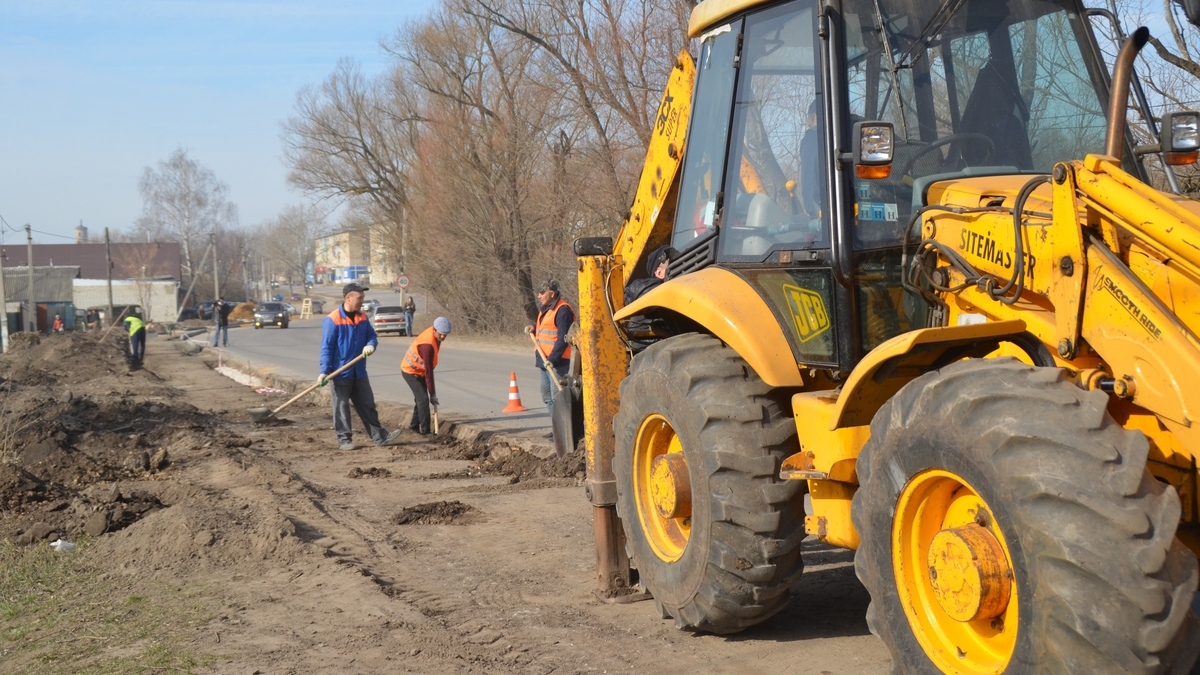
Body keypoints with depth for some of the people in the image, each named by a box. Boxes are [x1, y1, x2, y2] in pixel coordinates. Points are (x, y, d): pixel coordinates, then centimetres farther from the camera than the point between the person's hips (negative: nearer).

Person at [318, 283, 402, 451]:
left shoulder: (362, 316, 5)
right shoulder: (333, 320, -15)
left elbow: (371, 335, 13)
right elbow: (326, 348, -15)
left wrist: (370, 345, -11)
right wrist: (324, 371, -20)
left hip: (359, 371, 6)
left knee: (367, 405, 10)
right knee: (341, 407, 3)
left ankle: (379, 436, 15)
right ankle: (344, 439, 11)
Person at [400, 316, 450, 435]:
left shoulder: (434, 332, -8)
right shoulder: (427, 345, -36)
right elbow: (428, 372, -29)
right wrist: (433, 394, -23)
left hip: (419, 370, 9)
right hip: (411, 371, -9)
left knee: (420, 398, 16)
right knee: (423, 399, -14)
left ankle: (414, 425, 30)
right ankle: (425, 431, -13)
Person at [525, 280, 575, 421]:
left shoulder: (562, 310, -14)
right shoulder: (545, 309, 17)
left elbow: (563, 338, -20)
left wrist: (552, 359, -26)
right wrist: (534, 330, 7)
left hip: (557, 362, -11)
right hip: (545, 360, 11)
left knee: (556, 396, -13)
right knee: (547, 396, 14)